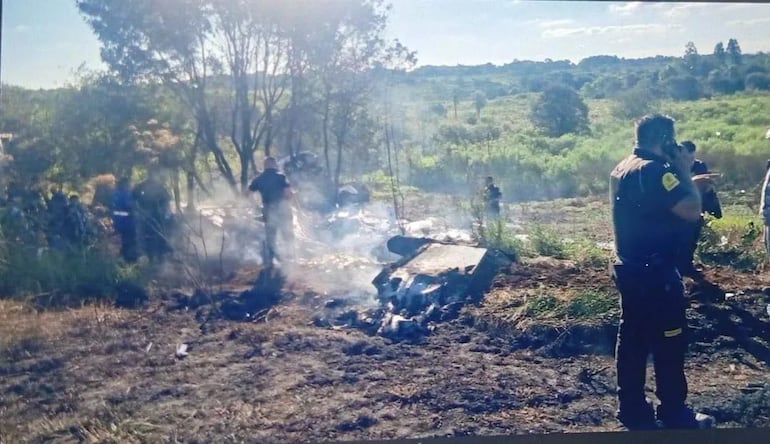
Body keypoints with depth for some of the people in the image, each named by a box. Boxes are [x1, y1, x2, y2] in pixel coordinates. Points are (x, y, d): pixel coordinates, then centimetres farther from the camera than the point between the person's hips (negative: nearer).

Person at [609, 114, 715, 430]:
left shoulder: (623, 168, 11)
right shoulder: (654, 170, -20)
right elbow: (691, 211, -24)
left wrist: (689, 185, 19)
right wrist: (684, 173, -11)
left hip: (629, 269, 10)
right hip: (655, 273, -9)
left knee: (632, 339, 13)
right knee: (669, 343, 4)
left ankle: (632, 409, 22)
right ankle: (674, 414, 16)